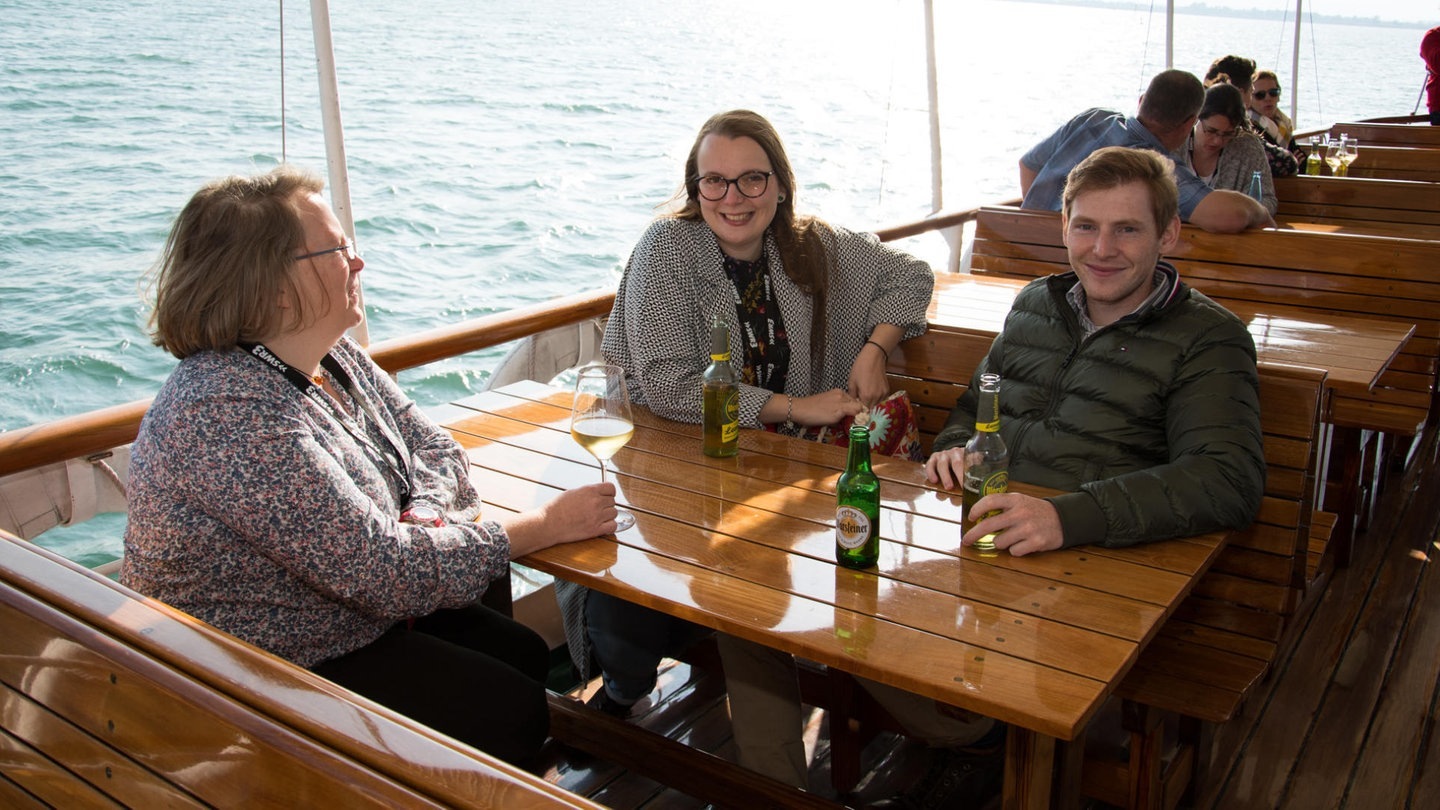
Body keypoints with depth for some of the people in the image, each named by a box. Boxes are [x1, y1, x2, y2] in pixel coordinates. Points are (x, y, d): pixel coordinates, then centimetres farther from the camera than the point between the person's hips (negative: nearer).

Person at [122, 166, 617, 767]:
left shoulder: (334, 356, -1)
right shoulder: (233, 415, -32)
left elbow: (435, 449, 6)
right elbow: (385, 570, -31)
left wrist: (423, 515, -18)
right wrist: (546, 525, -22)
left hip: (351, 612, 9)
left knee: (526, 654, 5)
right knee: (513, 713, -10)